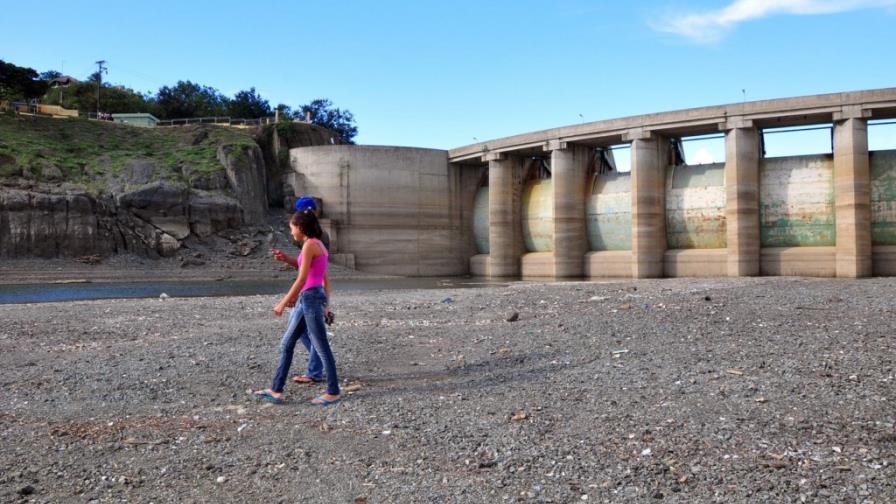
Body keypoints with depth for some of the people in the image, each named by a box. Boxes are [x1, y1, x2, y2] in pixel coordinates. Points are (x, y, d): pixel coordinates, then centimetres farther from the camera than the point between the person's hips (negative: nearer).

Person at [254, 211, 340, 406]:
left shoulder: (309, 245, -13)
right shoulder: (319, 245, 15)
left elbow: (302, 279, -17)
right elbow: (326, 279, 18)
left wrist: (283, 302, -12)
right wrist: (326, 304, 22)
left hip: (310, 297, -10)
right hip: (307, 299, 10)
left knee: (321, 348, -1)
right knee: (286, 344, 12)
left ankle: (333, 393, 8)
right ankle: (276, 390, 17)